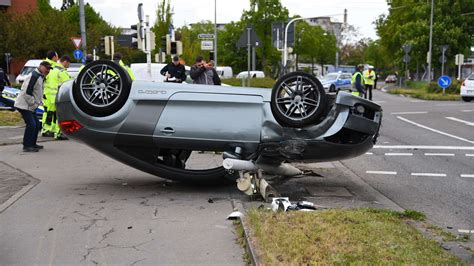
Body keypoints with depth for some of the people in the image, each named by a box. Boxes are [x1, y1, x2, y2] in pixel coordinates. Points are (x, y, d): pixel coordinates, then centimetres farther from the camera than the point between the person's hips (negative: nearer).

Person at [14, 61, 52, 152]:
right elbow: (26, 92, -24)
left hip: (31, 106, 11)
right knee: (31, 124, -14)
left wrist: (39, 102, 10)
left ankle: (32, 144, 24)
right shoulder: (34, 76, -19)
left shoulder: (40, 77, 14)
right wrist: (34, 104, -19)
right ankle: (27, 146, -6)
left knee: (37, 125, 12)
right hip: (24, 105, -11)